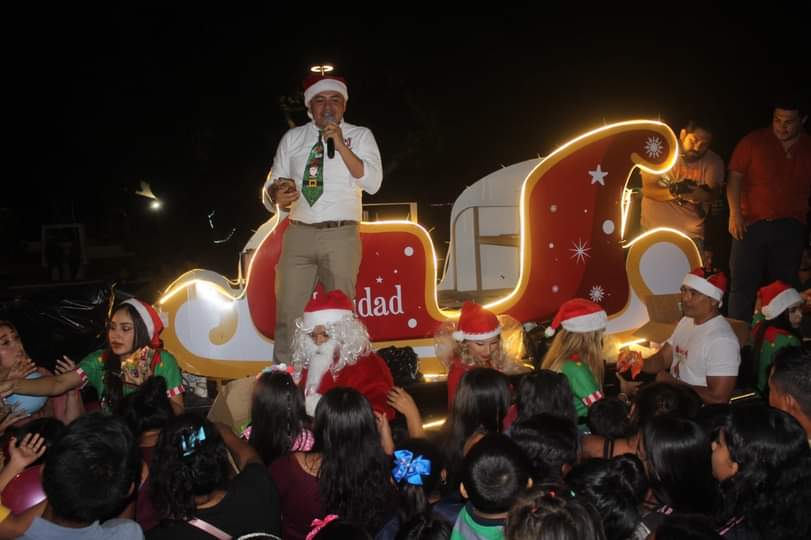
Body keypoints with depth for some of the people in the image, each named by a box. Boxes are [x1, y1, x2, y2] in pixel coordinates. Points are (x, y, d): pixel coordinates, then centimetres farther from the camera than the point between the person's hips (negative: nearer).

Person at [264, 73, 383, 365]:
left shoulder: (360, 136, 4)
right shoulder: (292, 138, 12)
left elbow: (372, 183, -8)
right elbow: (273, 182, 12)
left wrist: (340, 145, -14)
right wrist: (278, 194, -12)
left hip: (341, 235, -2)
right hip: (298, 234, 2)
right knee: (288, 310, 1)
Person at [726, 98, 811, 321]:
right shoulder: (753, 141, 0)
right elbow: (735, 177, -1)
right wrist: (735, 213, -11)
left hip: (790, 228, 2)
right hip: (752, 224, -2)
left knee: (786, 286, 6)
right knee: (743, 285, -1)